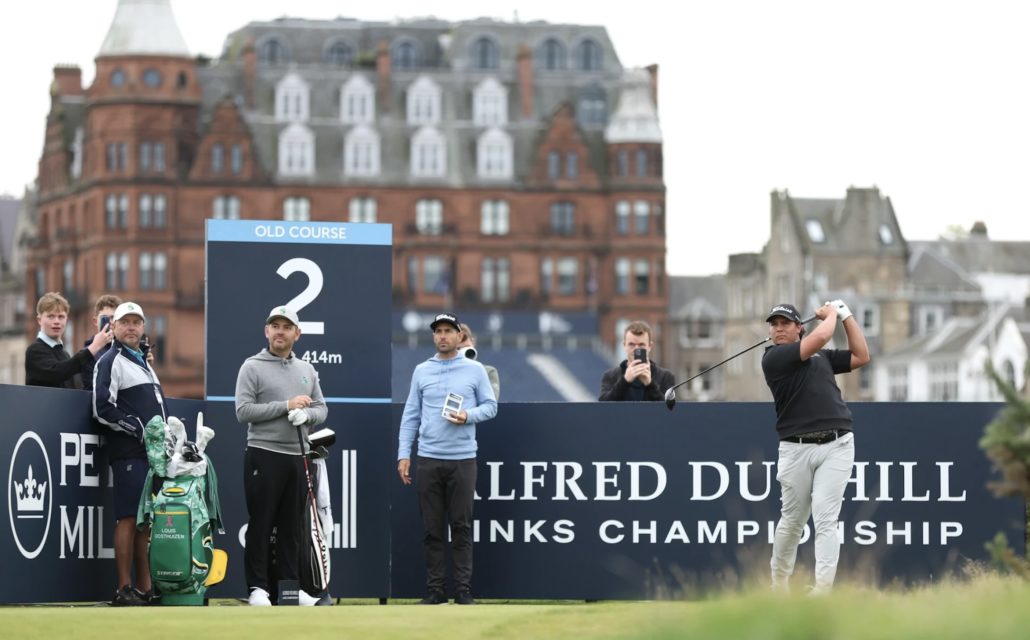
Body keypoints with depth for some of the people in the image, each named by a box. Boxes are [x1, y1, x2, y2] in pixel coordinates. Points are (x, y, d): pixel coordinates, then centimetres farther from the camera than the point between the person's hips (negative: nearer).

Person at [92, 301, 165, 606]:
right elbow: (103, 409, -13)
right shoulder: (111, 362, -3)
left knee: (147, 522, 7)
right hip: (129, 453, -8)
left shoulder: (142, 363, 25)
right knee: (129, 519, -11)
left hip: (152, 453, 8)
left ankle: (145, 589, 8)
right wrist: (140, 429, -14)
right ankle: (124, 590, -11)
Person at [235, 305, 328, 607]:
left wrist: (306, 414, -10)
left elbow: (321, 409, 14)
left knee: (291, 526, 8)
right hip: (264, 455, -5)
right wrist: (287, 406, -16)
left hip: (298, 457, 5)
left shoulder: (307, 370, 14)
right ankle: (257, 586, 1)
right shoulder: (252, 367, -3)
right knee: (261, 524, -2)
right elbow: (243, 411, -12)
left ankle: (290, 585, 13)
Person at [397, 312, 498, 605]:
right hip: (428, 460, 2)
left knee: (461, 528, -1)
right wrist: (403, 454, 3)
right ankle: (435, 590, 7)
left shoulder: (474, 370, 5)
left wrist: (469, 416, -14)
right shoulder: (421, 371, 10)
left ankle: (463, 591, 3)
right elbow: (410, 415, 10)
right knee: (432, 529, 3)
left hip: (462, 460, -2)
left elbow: (490, 405, 6)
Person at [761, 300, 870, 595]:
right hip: (796, 449, -2)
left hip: (836, 446, 2)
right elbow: (820, 337, -10)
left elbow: (861, 357, 20)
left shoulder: (822, 356, 17)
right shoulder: (773, 358, -2)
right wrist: (831, 313, 8)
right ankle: (779, 585, 26)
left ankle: (822, 590, -15)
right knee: (792, 520, 8)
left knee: (825, 520, -9)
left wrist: (846, 316, 16)